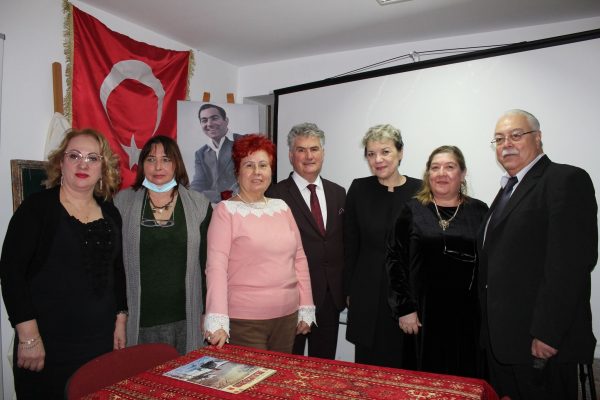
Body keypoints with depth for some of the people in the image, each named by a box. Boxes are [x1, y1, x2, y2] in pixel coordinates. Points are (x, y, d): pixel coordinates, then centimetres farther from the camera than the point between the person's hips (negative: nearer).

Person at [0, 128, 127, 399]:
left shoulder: (110, 213, 6)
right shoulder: (37, 207, -8)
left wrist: (120, 321, 10)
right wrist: (28, 336, -14)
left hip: (101, 340, 4)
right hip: (49, 345, -4)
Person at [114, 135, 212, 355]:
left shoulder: (199, 204, 1)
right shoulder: (123, 202, 1)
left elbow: (208, 262, 3)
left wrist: (209, 312, 1)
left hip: (187, 319, 1)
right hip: (139, 321, 0)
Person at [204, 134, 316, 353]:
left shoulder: (281, 207, 8)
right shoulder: (226, 210, -6)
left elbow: (299, 258, 10)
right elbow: (216, 265, -14)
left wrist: (306, 309, 8)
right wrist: (217, 321, -22)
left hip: (287, 316, 5)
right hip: (244, 321, -5)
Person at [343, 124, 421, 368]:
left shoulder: (419, 191, -3)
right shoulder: (359, 189, 0)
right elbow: (350, 245, 3)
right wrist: (349, 291, 3)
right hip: (368, 295, 1)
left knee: (405, 363, 11)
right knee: (368, 363, 11)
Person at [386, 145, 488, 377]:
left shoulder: (479, 211, 4)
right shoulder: (411, 210, 0)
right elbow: (396, 261, 0)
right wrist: (404, 308, -4)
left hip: (469, 315, 1)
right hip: (425, 314, -1)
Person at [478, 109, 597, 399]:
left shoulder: (566, 180, -11)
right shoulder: (509, 188, 16)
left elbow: (572, 261, -20)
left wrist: (547, 333, -22)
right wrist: (491, 328, 13)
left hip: (541, 342, -8)